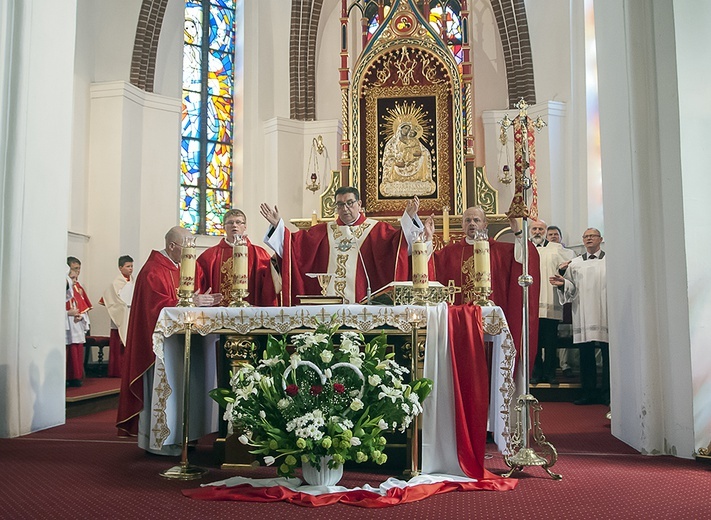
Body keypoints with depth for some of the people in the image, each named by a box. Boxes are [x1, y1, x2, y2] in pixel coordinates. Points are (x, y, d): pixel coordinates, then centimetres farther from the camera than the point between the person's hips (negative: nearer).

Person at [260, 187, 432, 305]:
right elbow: (294, 243, 11)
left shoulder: (376, 230, 8)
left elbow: (399, 240, -7)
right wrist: (277, 224, 2)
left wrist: (409, 217, -21)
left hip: (362, 303, -2)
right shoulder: (323, 231, 16)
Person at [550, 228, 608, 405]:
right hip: (583, 315, 2)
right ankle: (589, 393, 11)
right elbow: (572, 288, 12)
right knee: (586, 355, 3)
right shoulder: (574, 263, 16)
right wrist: (563, 283, -8)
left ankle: (607, 393, 7)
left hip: (605, 314, -2)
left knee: (608, 355, -2)